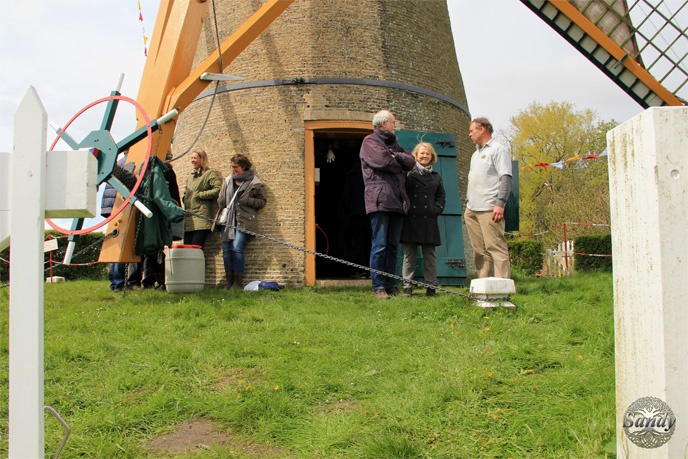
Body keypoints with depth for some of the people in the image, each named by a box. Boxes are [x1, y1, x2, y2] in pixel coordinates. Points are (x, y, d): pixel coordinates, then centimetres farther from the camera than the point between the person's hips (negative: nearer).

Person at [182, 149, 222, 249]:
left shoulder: (210, 174, 1)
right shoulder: (190, 176, 26)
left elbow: (218, 190, -14)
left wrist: (200, 195, -9)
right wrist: (184, 198, 15)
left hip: (201, 219, -7)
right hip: (188, 220, 7)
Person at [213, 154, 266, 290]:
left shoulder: (254, 183, 4)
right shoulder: (228, 181, 20)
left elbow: (262, 201, 3)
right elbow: (220, 199, 26)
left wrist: (247, 201, -11)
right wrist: (222, 202, 4)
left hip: (243, 221, -5)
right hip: (227, 220, 5)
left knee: (236, 248, -17)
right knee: (226, 249, -2)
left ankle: (238, 282, -10)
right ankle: (229, 282, 5)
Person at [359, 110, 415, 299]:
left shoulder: (394, 143, 26)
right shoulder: (370, 141, 4)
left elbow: (411, 161, 11)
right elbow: (383, 161, -13)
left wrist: (395, 156, -4)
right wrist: (400, 165, 5)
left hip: (397, 201, 7)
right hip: (379, 200, -7)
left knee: (393, 246, 6)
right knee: (379, 245, -9)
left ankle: (391, 285, 10)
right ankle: (378, 287, -6)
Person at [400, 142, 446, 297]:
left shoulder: (436, 177, 16)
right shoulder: (408, 174, 7)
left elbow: (441, 197, 14)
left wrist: (436, 209, -2)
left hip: (429, 220, 2)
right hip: (411, 219, -2)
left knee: (429, 255, 3)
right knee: (409, 254, 0)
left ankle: (431, 286, 6)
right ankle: (407, 286, 5)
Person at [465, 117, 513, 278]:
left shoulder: (498, 149, -1)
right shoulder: (476, 154, 25)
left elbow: (505, 178, -11)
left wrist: (500, 204, -21)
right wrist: (468, 204, 21)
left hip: (489, 209, -8)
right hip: (472, 210, 9)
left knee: (495, 247, -12)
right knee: (479, 250, 7)